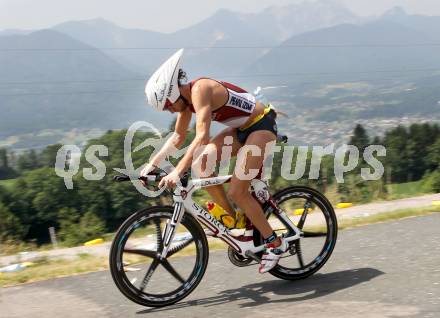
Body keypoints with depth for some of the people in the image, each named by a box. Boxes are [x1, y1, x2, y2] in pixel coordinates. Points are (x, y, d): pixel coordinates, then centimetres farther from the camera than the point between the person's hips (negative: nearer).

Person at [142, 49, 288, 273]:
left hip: (262, 125, -9)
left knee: (237, 192, -14)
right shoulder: (186, 98, 2)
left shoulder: (199, 89, -25)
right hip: (242, 129, 9)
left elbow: (202, 137, -36)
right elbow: (177, 138, 9)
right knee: (201, 163, -10)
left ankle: (275, 243, 2)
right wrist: (152, 164, 1)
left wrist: (177, 172, -41)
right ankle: (234, 220, 3)